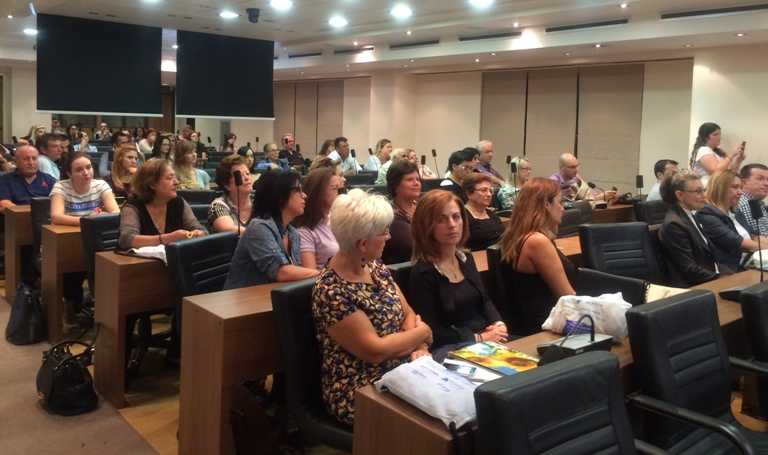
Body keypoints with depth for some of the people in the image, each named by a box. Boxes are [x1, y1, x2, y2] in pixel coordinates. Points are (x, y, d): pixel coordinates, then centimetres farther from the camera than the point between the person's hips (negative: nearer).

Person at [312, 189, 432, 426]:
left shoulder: (375, 266, 5)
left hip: (401, 373, 7)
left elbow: (409, 314, 8)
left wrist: (420, 348, -11)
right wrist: (422, 333, -9)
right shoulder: (331, 291, -20)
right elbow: (374, 351, -21)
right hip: (360, 394, -7)